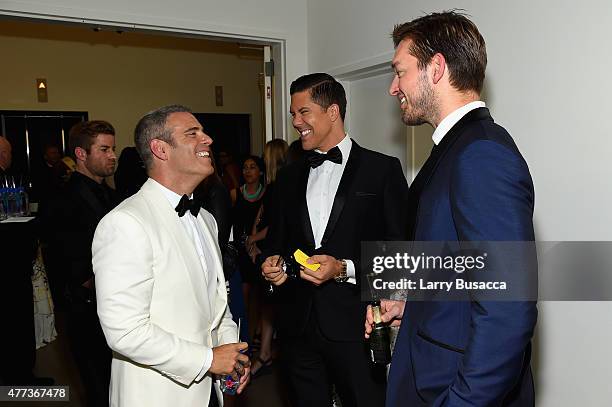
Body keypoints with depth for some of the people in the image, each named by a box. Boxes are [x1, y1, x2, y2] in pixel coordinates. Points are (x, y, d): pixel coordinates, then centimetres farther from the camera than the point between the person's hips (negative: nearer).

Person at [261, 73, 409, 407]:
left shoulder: (382, 169, -3)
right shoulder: (290, 176, 12)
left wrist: (345, 269, -17)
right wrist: (273, 262, -2)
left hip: (355, 327, -4)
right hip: (298, 326, 5)